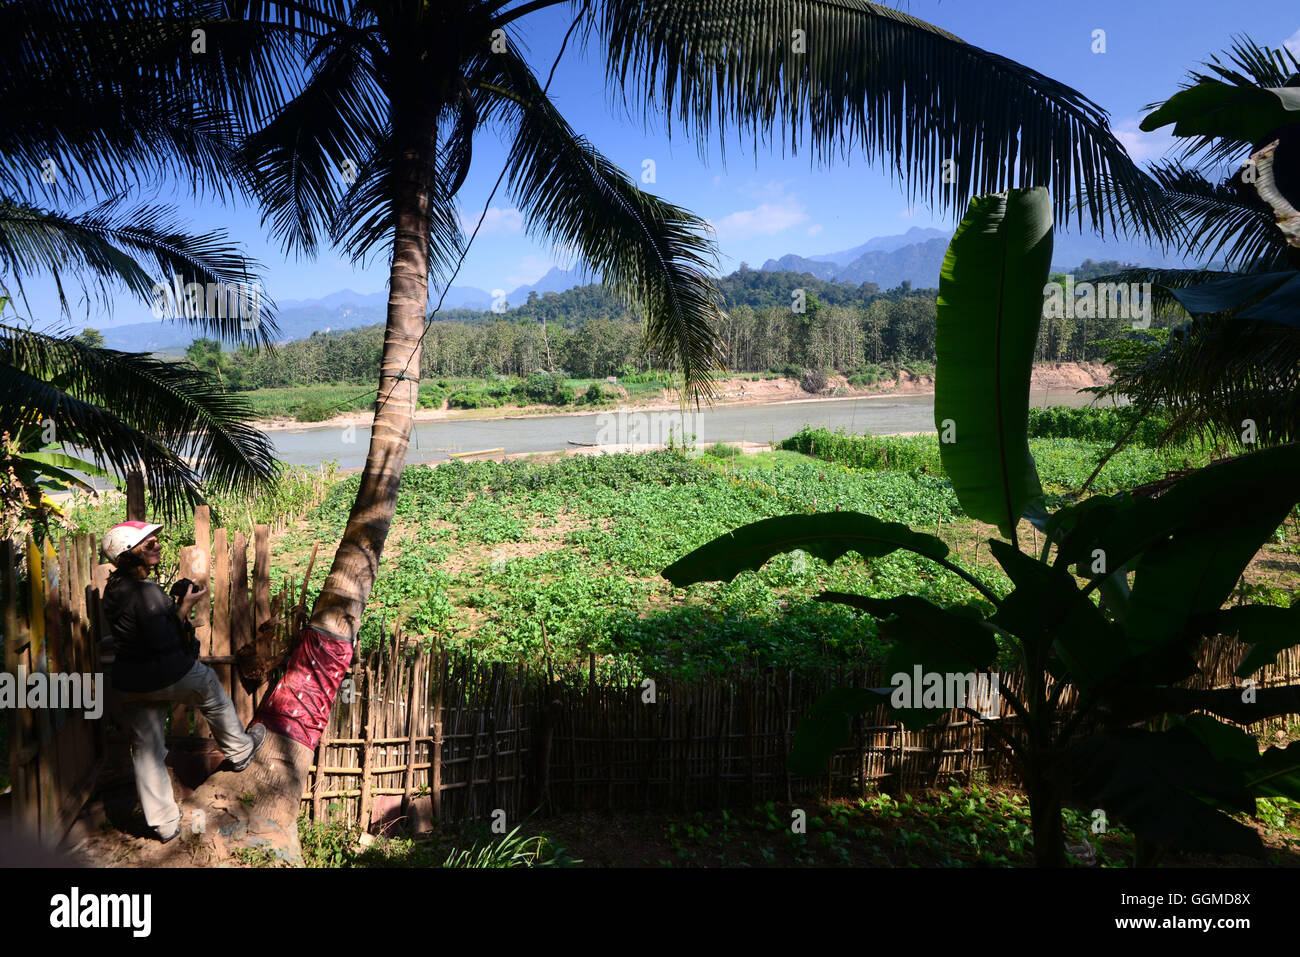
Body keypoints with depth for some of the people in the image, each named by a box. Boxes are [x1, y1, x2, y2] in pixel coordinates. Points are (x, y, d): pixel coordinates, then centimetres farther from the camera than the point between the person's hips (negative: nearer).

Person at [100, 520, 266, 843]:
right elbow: (164, 642, -24)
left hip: (129, 683, 8)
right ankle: (240, 749, 44)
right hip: (167, 675, -7)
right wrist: (185, 606, -15)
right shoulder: (145, 592, -24)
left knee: (145, 749, 12)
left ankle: (164, 824, 24)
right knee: (213, 693, 23)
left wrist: (174, 606, 10)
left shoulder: (113, 589, 4)